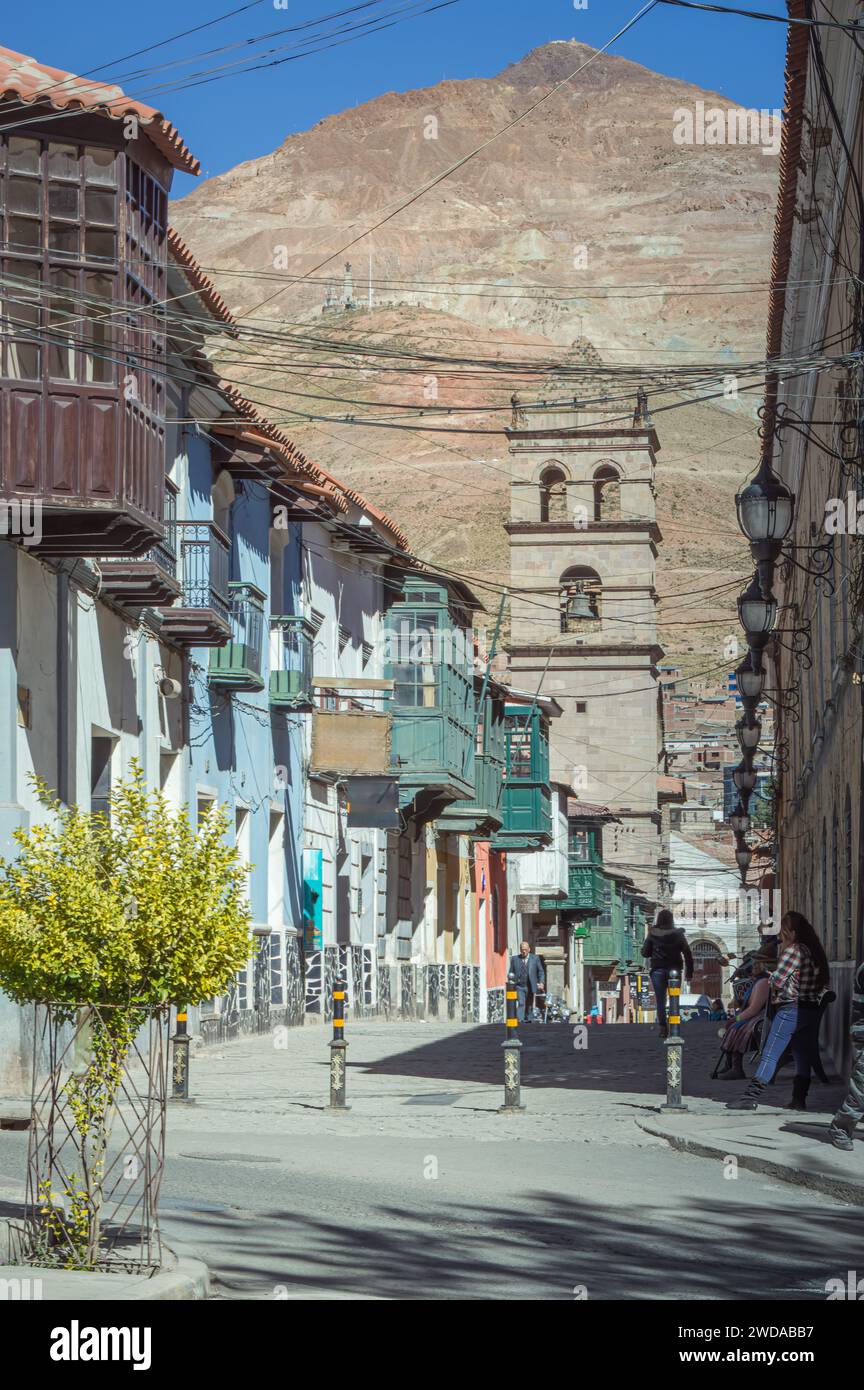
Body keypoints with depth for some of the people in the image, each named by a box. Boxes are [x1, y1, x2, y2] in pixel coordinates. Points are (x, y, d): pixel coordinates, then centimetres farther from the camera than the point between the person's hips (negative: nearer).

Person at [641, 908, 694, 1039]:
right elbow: (687, 954, -2)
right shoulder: (678, 934, 0)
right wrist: (690, 974, 2)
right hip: (674, 970, 1)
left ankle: (663, 1028, -5)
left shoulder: (652, 934, -1)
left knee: (660, 1001, 4)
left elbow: (645, 953, 3)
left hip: (658, 970, -1)